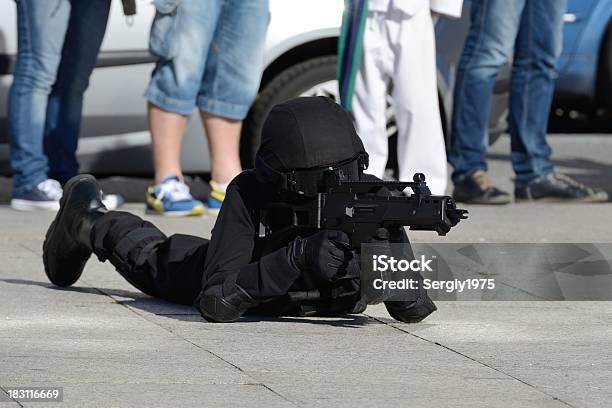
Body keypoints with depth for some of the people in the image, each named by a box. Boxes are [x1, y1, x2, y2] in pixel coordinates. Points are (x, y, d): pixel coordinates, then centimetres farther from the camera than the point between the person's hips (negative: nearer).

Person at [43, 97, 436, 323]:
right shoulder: (249, 194, -44)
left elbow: (415, 309, -40)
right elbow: (214, 303, -45)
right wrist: (296, 259, -58)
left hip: (333, 300, 1)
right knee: (157, 261, 27)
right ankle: (90, 219, 56)